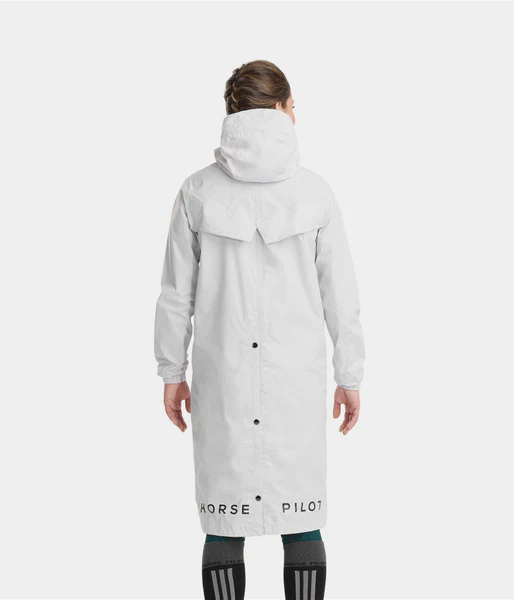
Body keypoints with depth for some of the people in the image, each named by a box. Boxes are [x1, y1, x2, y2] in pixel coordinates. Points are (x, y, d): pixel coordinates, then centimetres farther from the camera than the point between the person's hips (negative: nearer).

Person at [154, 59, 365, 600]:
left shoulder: (198, 191, -3)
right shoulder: (313, 191, -4)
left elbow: (176, 294, 1)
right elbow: (341, 295, 0)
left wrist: (172, 372, 11)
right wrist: (349, 377, 9)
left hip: (222, 381, 1)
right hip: (298, 379, 0)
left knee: (224, 523, 9)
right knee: (302, 518, 10)